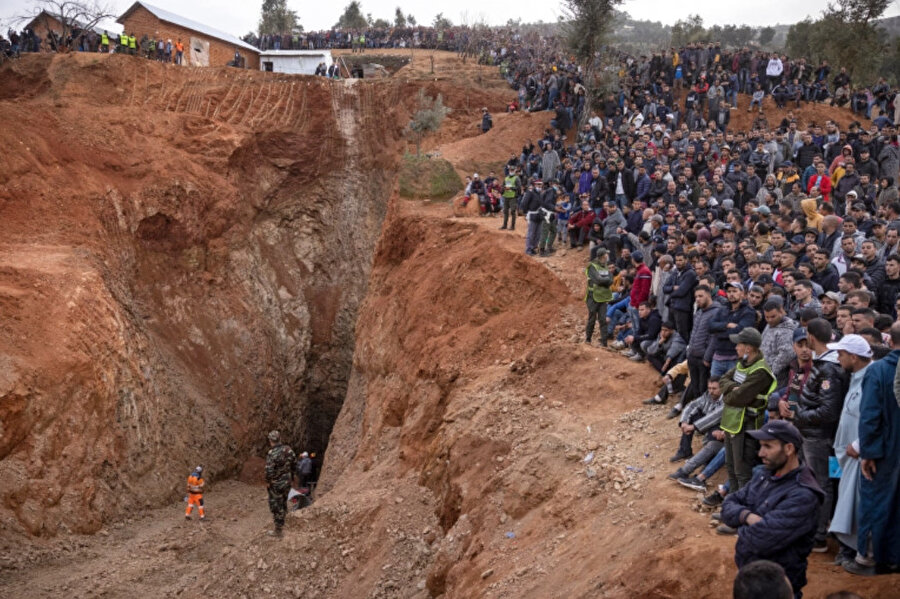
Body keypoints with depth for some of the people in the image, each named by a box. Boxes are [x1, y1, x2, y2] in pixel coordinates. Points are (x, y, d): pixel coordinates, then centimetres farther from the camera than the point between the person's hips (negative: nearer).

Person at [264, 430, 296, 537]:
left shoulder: (271, 454, -26)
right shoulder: (288, 450, -7)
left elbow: (269, 471, -26)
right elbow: (294, 462, 4)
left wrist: (267, 482, -10)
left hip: (276, 484, -6)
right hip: (287, 481, 6)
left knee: (276, 506, 6)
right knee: (283, 501, 25)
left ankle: (278, 530, 14)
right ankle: (281, 521, 44)